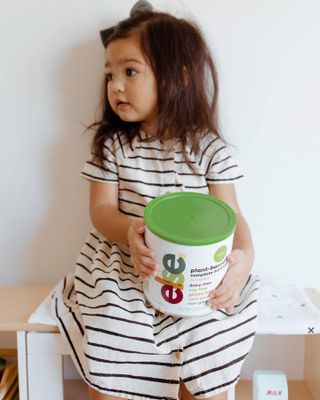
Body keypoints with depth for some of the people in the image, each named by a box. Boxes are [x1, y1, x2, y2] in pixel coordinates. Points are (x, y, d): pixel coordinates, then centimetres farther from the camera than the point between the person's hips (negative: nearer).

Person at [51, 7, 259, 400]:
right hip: (123, 274, 1)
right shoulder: (111, 145, 0)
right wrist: (129, 232, -27)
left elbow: (231, 216, -6)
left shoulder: (209, 148, -4)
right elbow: (101, 209, -4)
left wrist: (244, 255, -27)